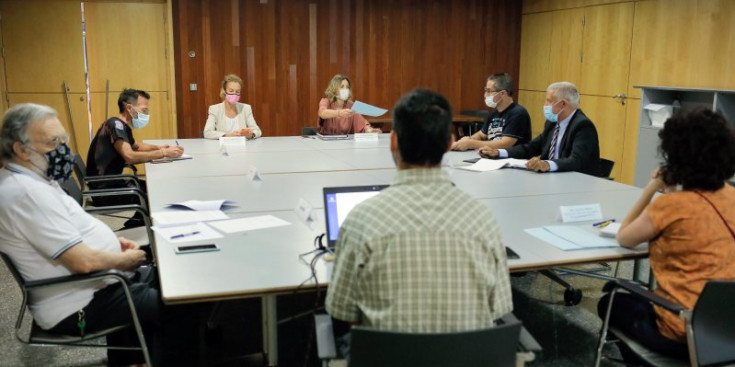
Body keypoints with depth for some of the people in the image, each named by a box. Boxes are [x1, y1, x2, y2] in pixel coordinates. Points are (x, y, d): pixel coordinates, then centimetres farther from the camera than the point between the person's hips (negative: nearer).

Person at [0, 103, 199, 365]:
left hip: (95, 283, 11)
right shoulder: (27, 193, -26)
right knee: (180, 308, -15)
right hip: (80, 306, -11)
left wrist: (113, 241, 6)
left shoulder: (30, 179, 7)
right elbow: (82, 261, -29)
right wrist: (126, 260, -12)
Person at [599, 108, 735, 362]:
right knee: (642, 299, 33)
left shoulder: (671, 205, -21)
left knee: (610, 304, 22)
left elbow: (623, 238, -6)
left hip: (684, 332, -7)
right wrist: (672, 192, 9)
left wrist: (651, 189, -5)